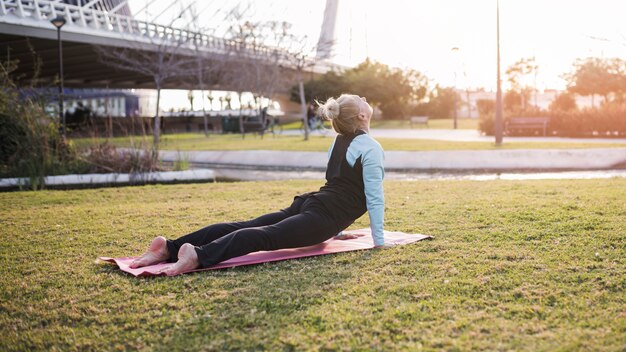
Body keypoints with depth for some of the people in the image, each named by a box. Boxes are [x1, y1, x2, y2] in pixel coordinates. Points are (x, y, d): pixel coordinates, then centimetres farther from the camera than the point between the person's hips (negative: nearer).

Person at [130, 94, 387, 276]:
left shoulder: (338, 142, 25)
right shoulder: (371, 147, -2)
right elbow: (374, 197, -6)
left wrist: (337, 231, 38)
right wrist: (379, 241, 1)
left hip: (308, 203, 8)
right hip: (324, 216, -8)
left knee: (245, 226, -8)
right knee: (267, 235, -28)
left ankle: (171, 247, -23)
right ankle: (200, 255, -53)